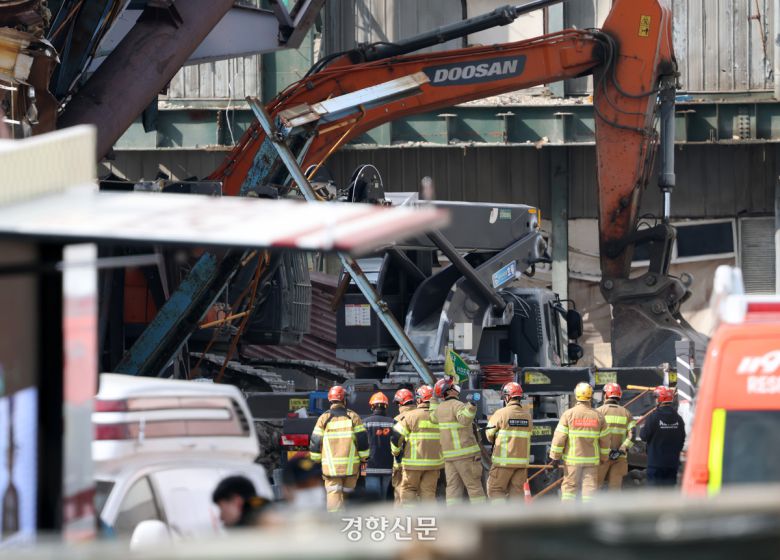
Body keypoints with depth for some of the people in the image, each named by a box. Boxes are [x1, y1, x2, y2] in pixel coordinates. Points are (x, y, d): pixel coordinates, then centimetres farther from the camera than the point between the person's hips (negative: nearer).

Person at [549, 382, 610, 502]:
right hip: (592, 459, 1)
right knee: (589, 487, 4)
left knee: (569, 487, 6)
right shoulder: (598, 416, 1)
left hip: (572, 459, -1)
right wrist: (604, 458, 20)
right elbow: (605, 439, 7)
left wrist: (555, 456, -2)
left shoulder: (568, 414, -7)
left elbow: (559, 437, -9)